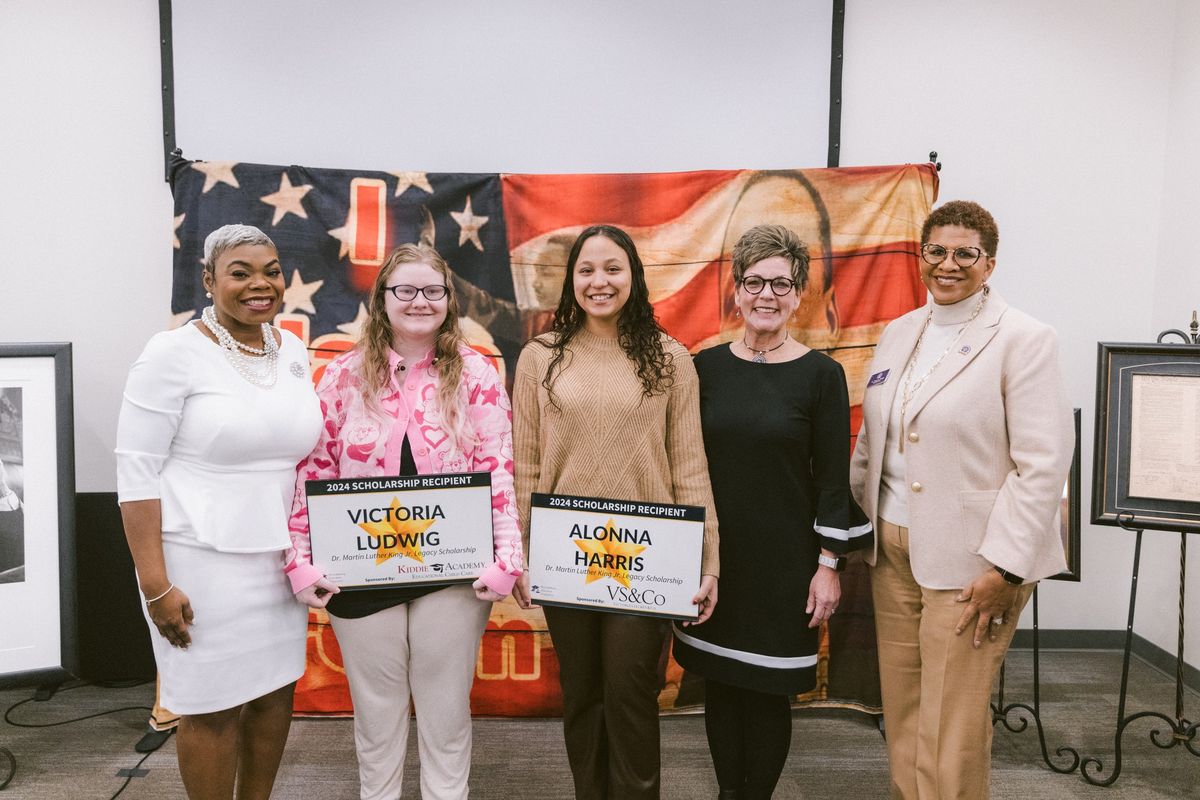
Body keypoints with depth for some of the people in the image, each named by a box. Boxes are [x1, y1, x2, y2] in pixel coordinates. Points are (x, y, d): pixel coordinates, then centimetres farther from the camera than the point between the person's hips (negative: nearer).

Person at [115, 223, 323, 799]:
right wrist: (156, 585, -14)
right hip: (203, 560, -5)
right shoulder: (174, 353, -10)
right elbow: (136, 471, -11)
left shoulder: (293, 351, 7)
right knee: (212, 708, 5)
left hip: (280, 557, 6)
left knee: (276, 691, 15)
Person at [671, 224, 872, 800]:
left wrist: (828, 565, -6)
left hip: (785, 558, -2)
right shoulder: (706, 367, 2)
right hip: (712, 553, 3)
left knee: (768, 688, 7)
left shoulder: (821, 374, -5)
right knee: (720, 683, 12)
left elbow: (833, 477, -4)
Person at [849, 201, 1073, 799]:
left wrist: (1004, 569, -16)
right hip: (892, 547, 6)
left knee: (951, 728, 1)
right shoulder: (899, 332, 11)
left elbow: (1043, 463, -12)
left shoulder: (1024, 340, -7)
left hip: (969, 561, -5)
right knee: (901, 713, 14)